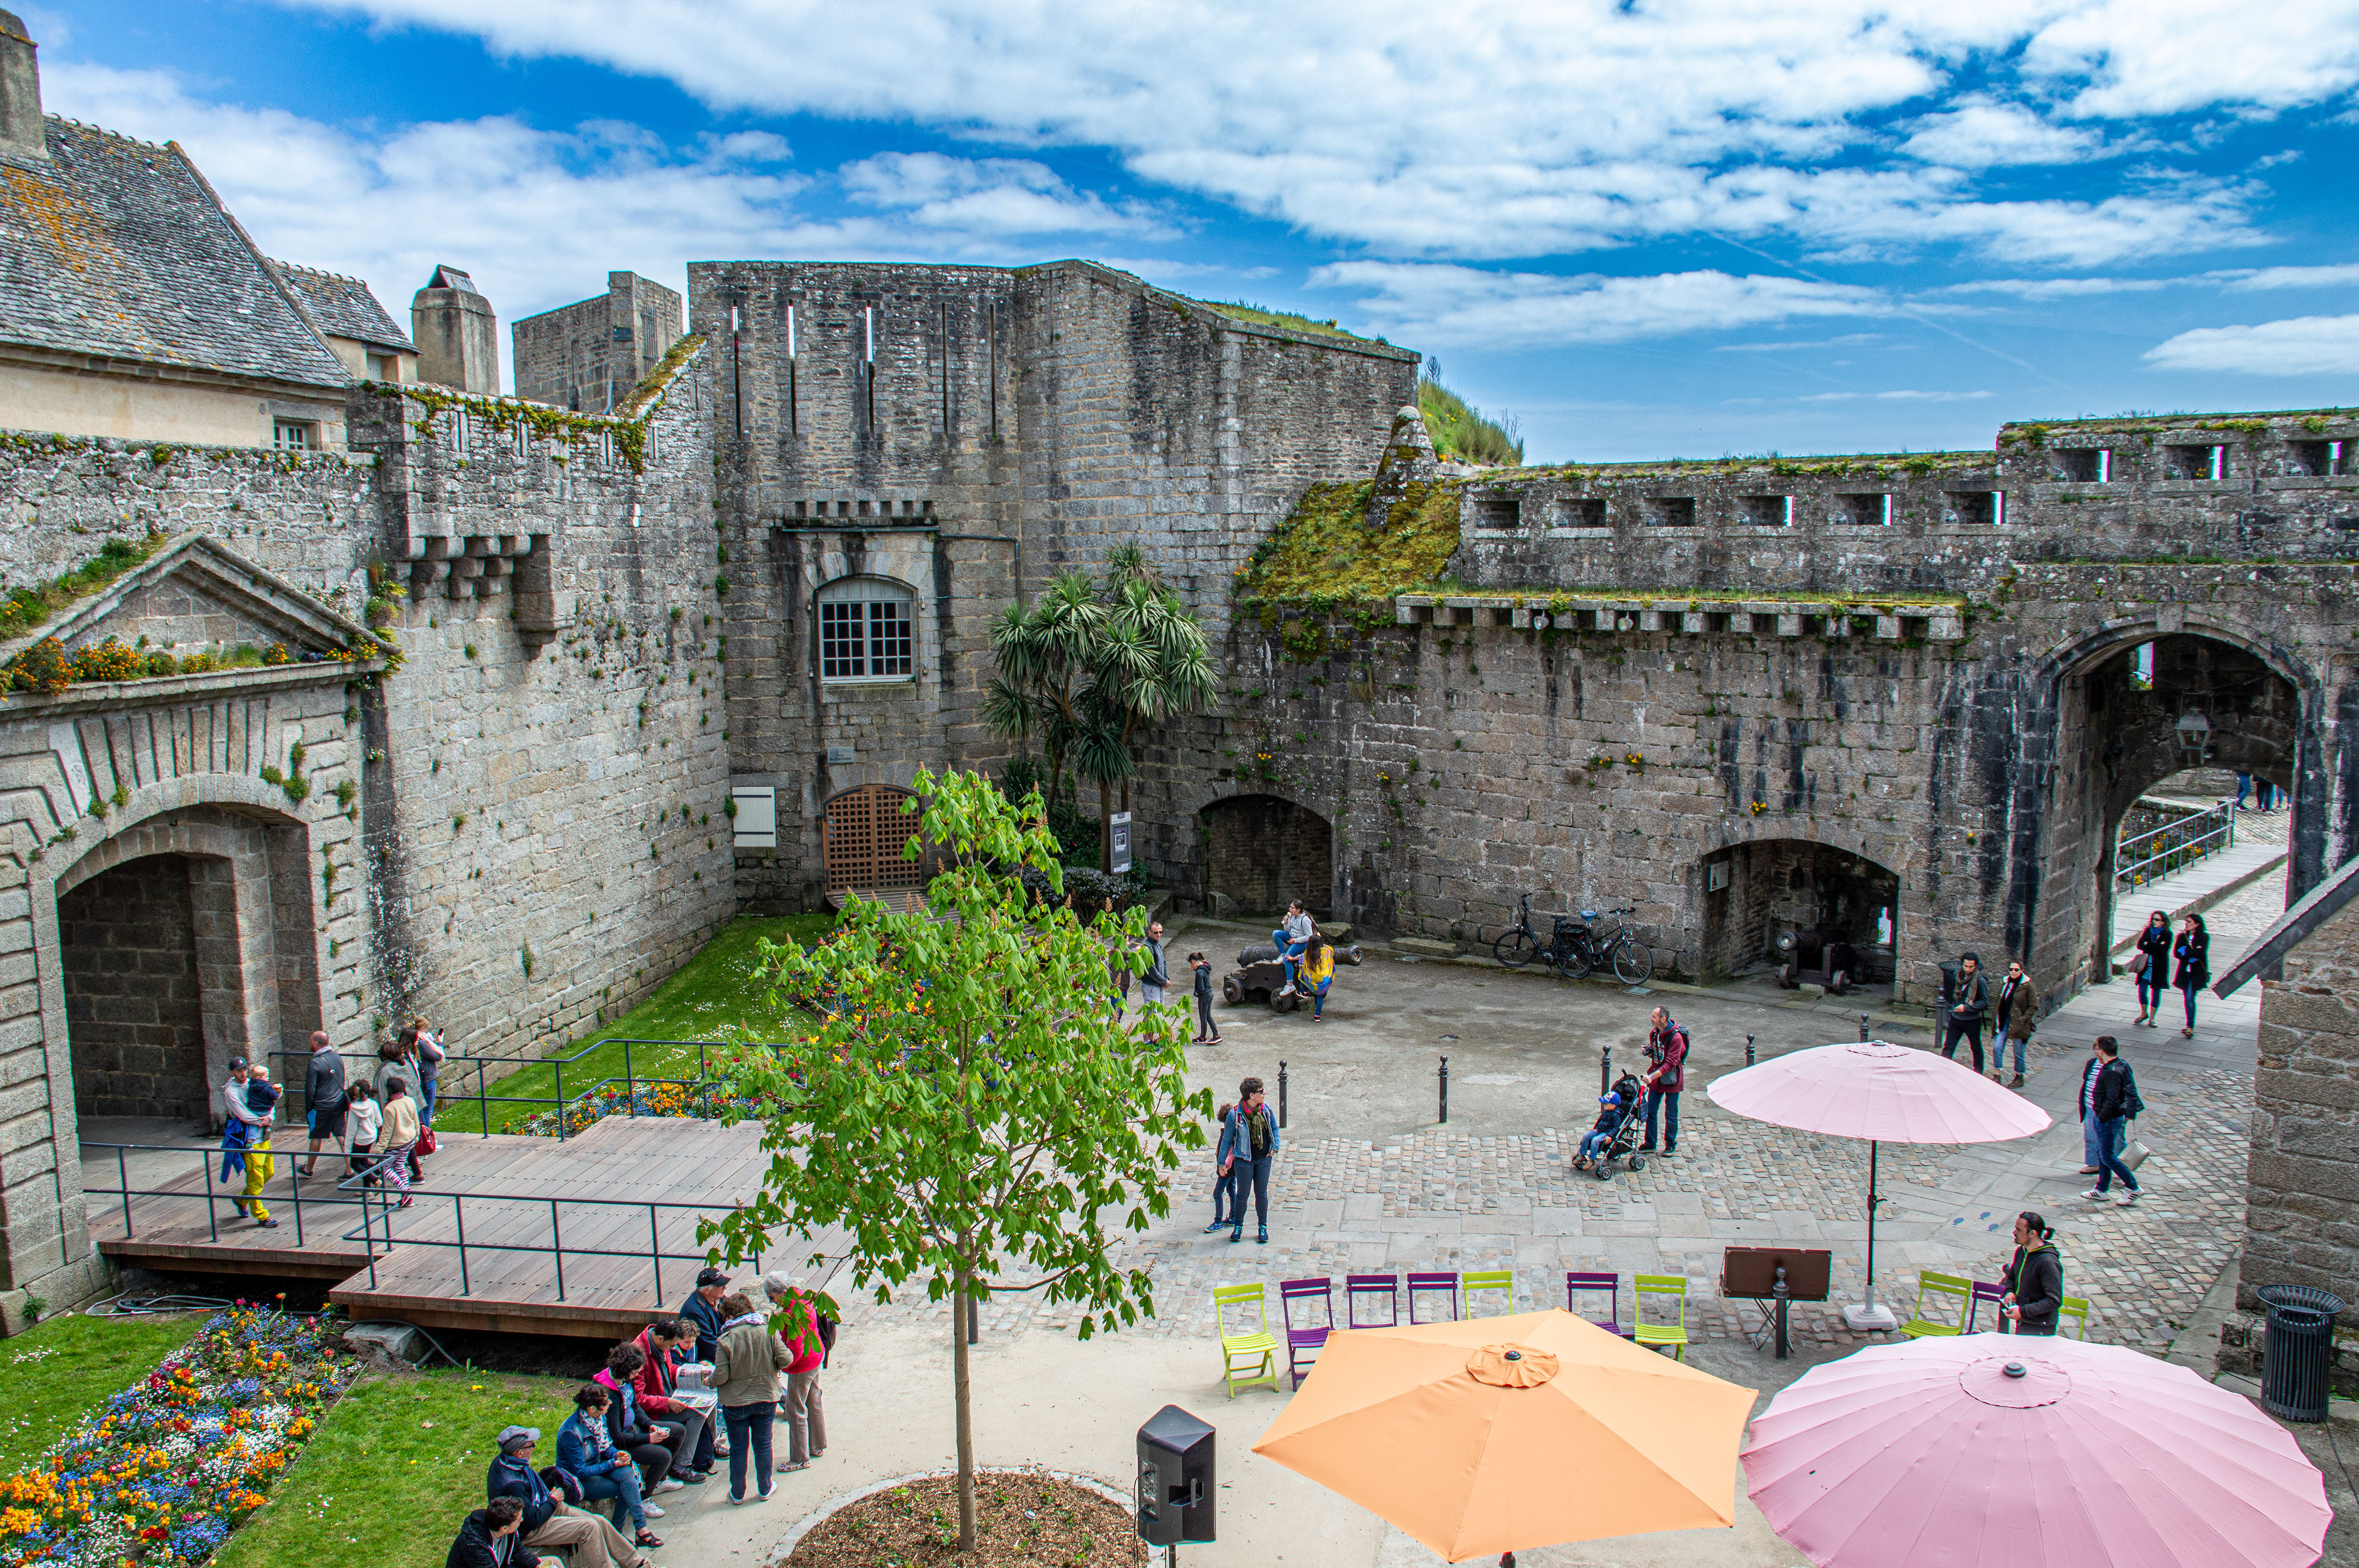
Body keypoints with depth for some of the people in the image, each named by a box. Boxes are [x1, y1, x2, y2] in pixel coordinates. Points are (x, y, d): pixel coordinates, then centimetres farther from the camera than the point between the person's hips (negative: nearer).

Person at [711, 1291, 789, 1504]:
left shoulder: (726, 1340, -16)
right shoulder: (768, 1331, -9)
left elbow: (721, 1376, -18)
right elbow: (785, 1358, -12)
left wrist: (710, 1380, 3)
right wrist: (773, 1368, 9)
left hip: (735, 1402, -2)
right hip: (766, 1398, 2)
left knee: (738, 1448, 13)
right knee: (763, 1445, 16)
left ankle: (737, 1493, 26)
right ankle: (764, 1490, 28)